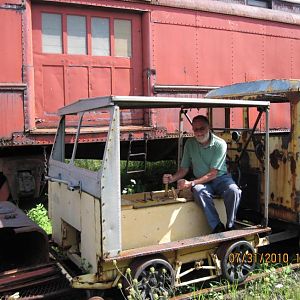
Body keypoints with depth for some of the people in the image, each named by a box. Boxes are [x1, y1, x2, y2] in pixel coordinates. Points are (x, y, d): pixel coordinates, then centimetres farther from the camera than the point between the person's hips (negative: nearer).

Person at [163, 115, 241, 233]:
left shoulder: (220, 144, -13)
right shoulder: (190, 143, 0)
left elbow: (213, 173, -17)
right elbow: (184, 168, 6)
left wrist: (191, 183, -25)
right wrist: (172, 178, -16)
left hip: (220, 178, -1)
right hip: (201, 181, 2)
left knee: (234, 191, -33)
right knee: (199, 191, -34)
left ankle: (230, 227, -20)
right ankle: (217, 227, -30)